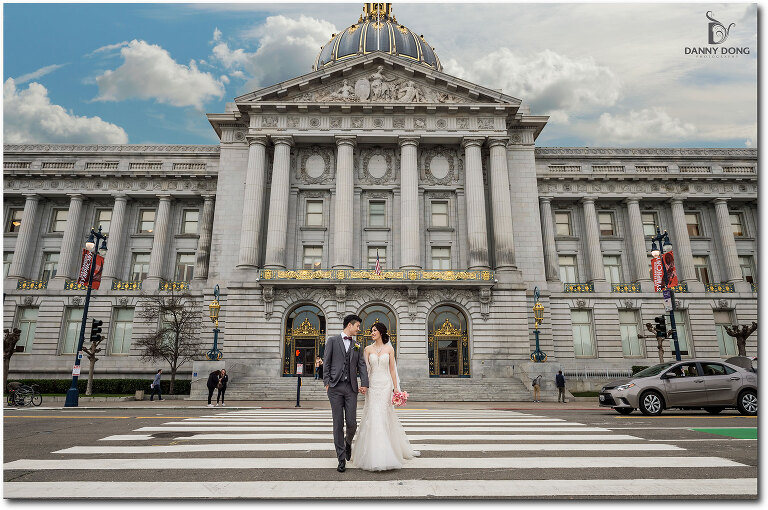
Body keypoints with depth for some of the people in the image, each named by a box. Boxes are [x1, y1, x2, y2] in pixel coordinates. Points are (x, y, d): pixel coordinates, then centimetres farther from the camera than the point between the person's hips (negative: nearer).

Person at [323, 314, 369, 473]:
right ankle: (342, 458, 10)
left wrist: (364, 383, -5)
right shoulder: (332, 340, 5)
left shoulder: (357, 345, 15)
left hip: (351, 388, 3)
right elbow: (326, 363, 2)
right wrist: (326, 382, -5)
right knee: (338, 423, 0)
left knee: (352, 423, -2)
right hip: (335, 387, -3)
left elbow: (361, 365, 9)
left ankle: (348, 442, 31)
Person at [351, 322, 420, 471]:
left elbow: (392, 369, 5)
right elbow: (365, 368, 3)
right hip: (372, 385, 1)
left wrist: (396, 387, 2)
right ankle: (373, 455, 8)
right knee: (372, 416, -3)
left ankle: (385, 454, 12)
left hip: (386, 385, 0)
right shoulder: (368, 349, 6)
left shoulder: (389, 349, 5)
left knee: (385, 417, 0)